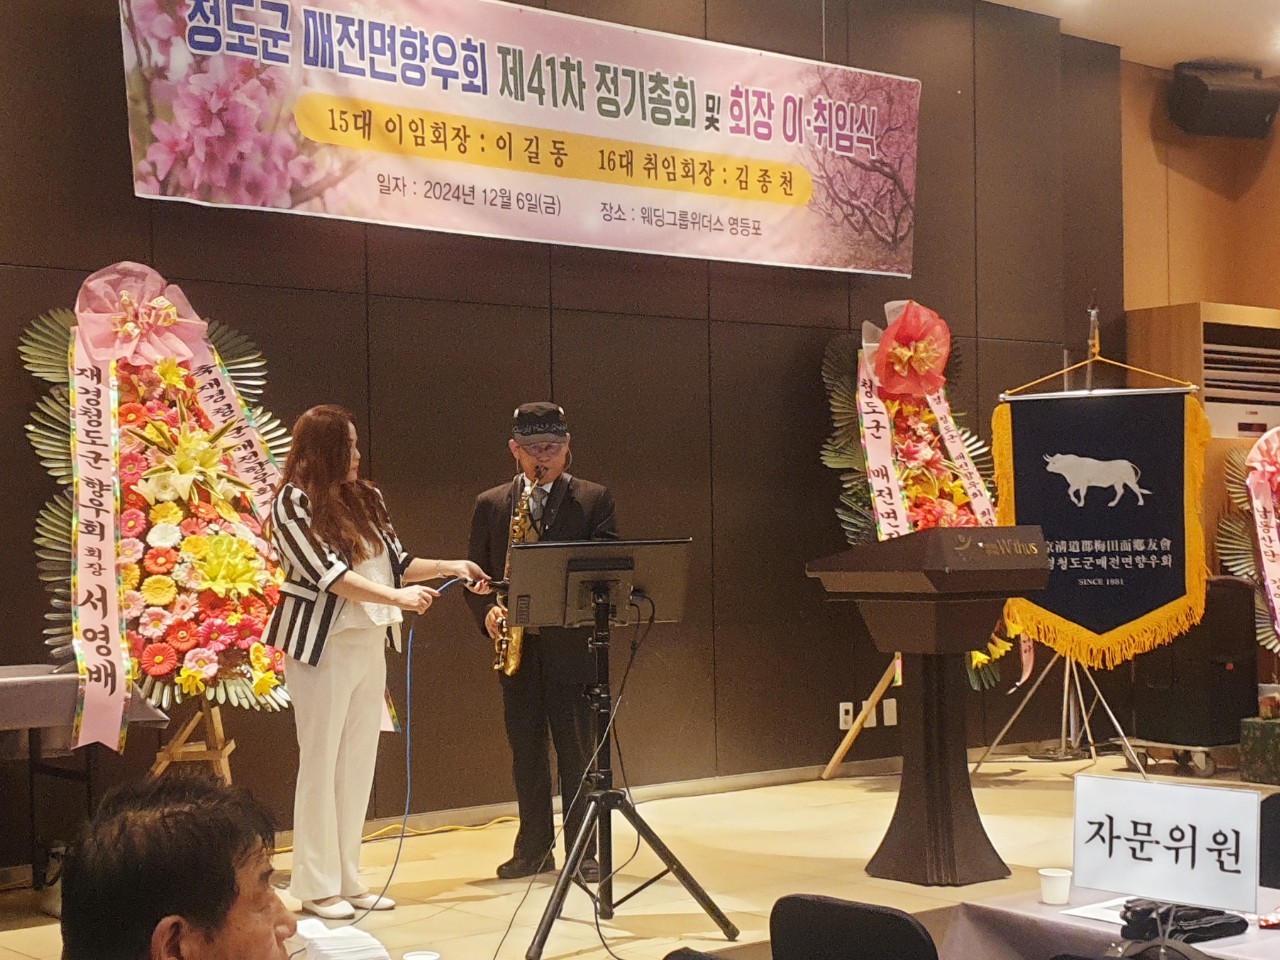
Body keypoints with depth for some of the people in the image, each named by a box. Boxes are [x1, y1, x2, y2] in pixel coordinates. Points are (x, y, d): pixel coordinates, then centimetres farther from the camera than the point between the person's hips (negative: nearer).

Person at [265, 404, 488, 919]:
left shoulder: (365, 498, 11)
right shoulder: (294, 501, -9)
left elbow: (395, 563, 15)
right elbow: (327, 573, -17)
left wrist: (452, 567, 4)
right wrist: (397, 597, -21)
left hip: (370, 644, 6)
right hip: (323, 645, -6)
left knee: (359, 763, 9)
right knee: (321, 763, -1)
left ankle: (348, 878, 17)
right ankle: (317, 886, 6)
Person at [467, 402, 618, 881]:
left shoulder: (594, 499, 4)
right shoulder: (490, 505, 11)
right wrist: (487, 611, -8)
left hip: (571, 642, -2)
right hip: (516, 645, 3)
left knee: (576, 747, 1)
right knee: (525, 747, 9)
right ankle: (534, 848, 19)